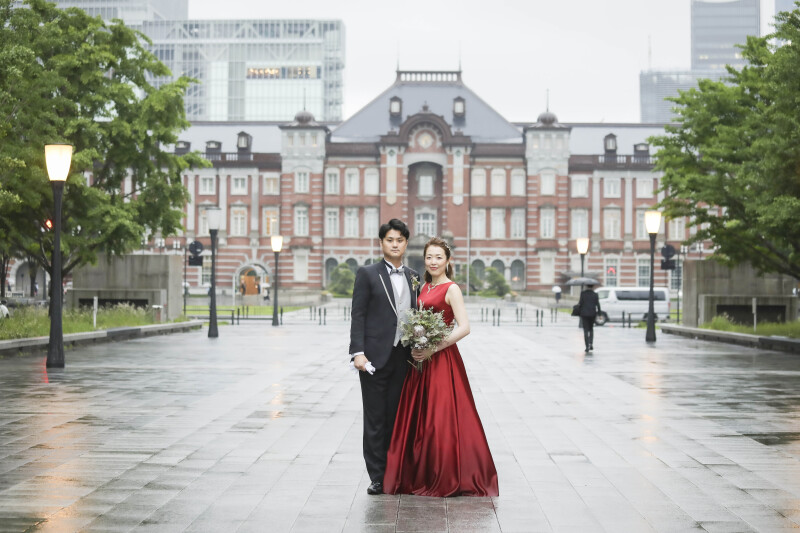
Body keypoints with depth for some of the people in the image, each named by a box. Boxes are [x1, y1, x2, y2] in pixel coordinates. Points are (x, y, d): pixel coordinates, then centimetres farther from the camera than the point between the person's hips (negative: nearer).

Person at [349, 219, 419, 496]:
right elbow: (357, 315, -4)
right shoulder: (367, 274, 0)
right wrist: (358, 353, -13)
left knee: (396, 419, 8)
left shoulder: (413, 277, 13)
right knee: (375, 420, 1)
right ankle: (377, 478, 6)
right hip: (375, 357, -4)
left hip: (403, 358, 4)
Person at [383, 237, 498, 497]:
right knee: (419, 418, 9)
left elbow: (464, 328, -17)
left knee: (442, 418, -4)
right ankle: (424, 477, 19)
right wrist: (415, 347, 2)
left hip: (442, 360, -8)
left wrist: (433, 349, -19)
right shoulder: (425, 287, 14)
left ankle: (447, 479, 5)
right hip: (421, 360, 8)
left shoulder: (451, 289, -9)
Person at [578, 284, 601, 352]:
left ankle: (587, 346, -5)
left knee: (586, 330, 2)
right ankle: (591, 343, 7)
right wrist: (599, 313, 5)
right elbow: (597, 304, -2)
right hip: (592, 314, 2)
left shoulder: (583, 293, -7)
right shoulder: (595, 294, -2)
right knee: (591, 329, 20)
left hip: (584, 314, -2)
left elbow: (580, 303, -9)